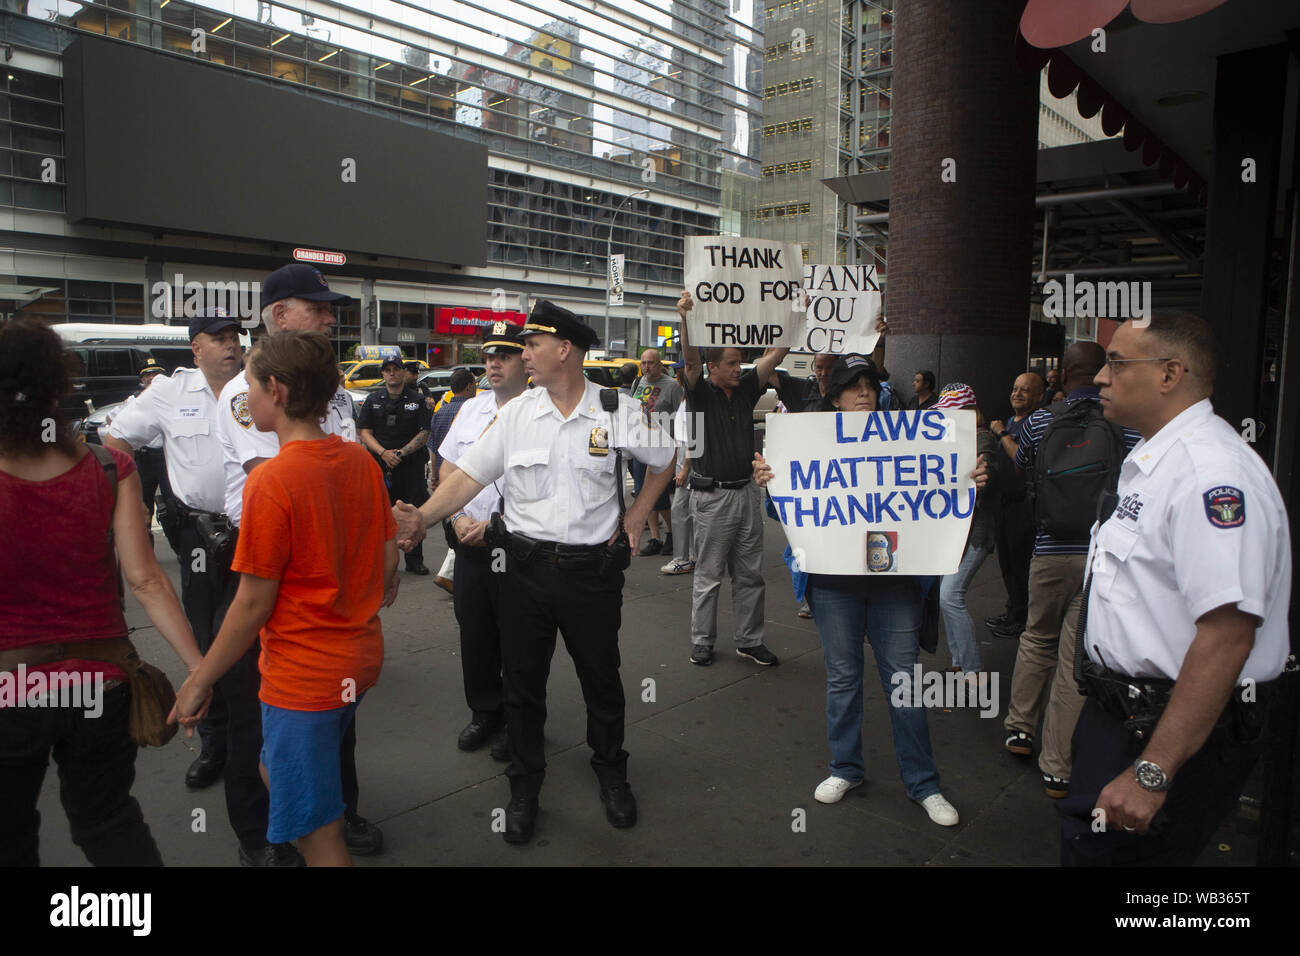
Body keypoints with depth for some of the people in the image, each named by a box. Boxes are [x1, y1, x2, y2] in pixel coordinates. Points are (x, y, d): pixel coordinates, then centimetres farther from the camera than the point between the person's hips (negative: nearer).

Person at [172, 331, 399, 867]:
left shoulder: (271, 481, -20)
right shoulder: (361, 461, 0)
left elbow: (254, 602, -16)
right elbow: (388, 559, 7)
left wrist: (199, 682, -5)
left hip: (302, 677, -8)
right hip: (360, 658, 8)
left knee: (317, 832, 6)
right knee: (275, 773, 28)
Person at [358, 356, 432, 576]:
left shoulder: (417, 400, 6)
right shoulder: (373, 400, 10)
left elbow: (424, 433, 1)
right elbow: (364, 432, 5)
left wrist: (401, 452, -11)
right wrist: (383, 453, -12)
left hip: (411, 465, -1)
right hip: (378, 466, 1)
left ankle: (414, 561, 12)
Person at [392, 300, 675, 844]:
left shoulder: (617, 412, -4)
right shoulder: (515, 414, 0)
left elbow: (664, 461, 12)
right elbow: (469, 474, -3)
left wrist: (636, 517, 7)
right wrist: (423, 517, -16)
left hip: (593, 569, -1)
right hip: (527, 568, 2)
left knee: (601, 680, 14)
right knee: (522, 681, 12)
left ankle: (611, 774, 39)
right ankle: (524, 787, 32)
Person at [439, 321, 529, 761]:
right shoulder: (470, 409, 11)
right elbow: (448, 471, 15)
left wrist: (493, 527, -16)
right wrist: (459, 519, 0)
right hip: (468, 543, 6)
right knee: (474, 631, 16)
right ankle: (485, 712, 35)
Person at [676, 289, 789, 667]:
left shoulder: (745, 389, 9)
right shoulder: (701, 392, -5)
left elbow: (775, 355, 5)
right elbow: (690, 359, -22)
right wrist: (685, 318, -37)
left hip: (747, 492, 5)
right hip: (712, 496, -5)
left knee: (750, 574, 12)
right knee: (708, 575, 5)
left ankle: (750, 640, 23)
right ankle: (702, 642, 18)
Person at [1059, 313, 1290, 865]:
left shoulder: (1212, 472, -23)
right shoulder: (1151, 459, 12)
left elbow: (1227, 636, -30)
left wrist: (1152, 772, -29)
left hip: (1181, 732, -10)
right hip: (1120, 710, 10)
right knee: (1083, 845, 18)